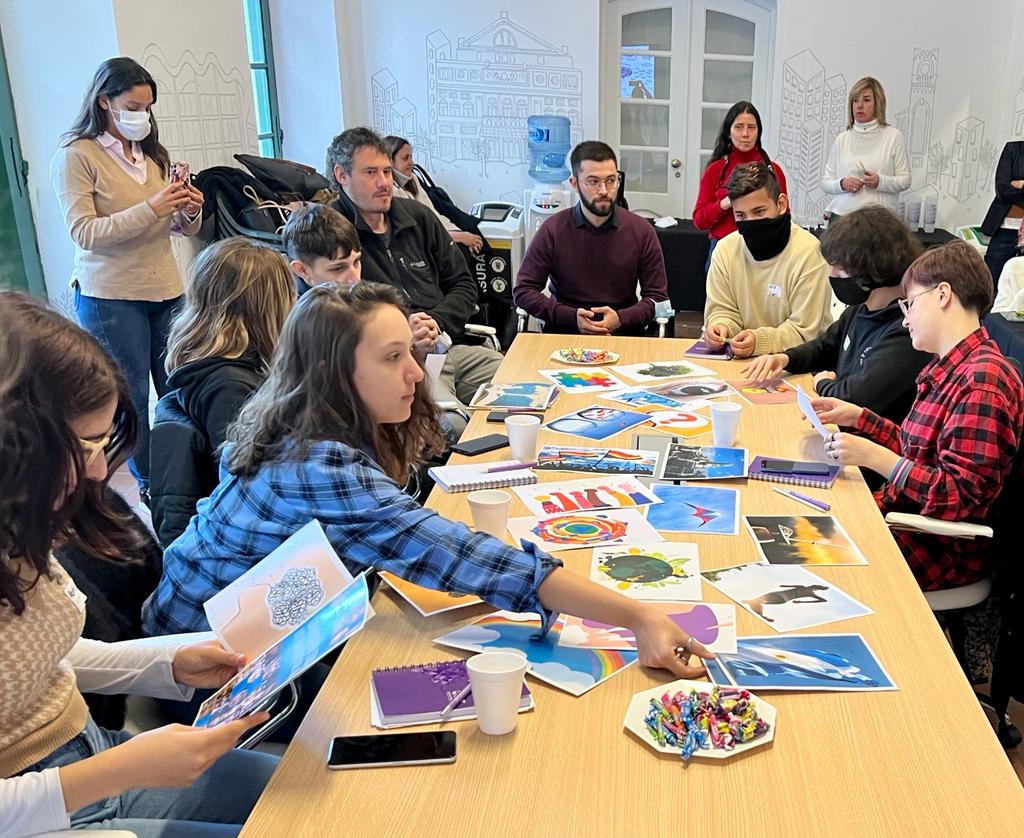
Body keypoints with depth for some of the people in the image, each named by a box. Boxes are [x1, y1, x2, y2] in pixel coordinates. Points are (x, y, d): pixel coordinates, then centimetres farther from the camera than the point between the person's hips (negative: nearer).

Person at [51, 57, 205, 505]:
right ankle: (148, 485, 18)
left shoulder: (152, 153, 12)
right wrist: (150, 209, -25)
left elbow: (181, 228, 15)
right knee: (130, 397, 5)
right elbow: (84, 232, -15)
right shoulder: (75, 156, -6)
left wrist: (190, 211, -9)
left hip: (166, 290, 5)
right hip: (110, 297, -5)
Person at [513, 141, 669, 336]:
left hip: (623, 333, 1)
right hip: (563, 333, 0)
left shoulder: (642, 231, 4)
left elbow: (658, 297, 7)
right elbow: (523, 291, 1)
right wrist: (572, 317, -12)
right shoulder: (553, 229, 2)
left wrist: (620, 319, -12)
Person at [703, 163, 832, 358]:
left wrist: (760, 341, -29)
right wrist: (721, 327, -17)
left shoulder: (808, 252, -13)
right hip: (738, 357, 4)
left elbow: (804, 331, -13)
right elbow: (722, 311, 7)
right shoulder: (725, 249, 1)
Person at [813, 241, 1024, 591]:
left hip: (945, 548, -8)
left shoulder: (982, 381, -23)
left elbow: (962, 496, -25)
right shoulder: (948, 368, 7)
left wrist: (874, 457, -26)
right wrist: (857, 417, 8)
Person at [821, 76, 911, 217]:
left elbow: (905, 180, 3)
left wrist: (881, 182, -14)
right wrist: (842, 184, -8)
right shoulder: (842, 139, 11)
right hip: (841, 214, 2)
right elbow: (825, 181, 12)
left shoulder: (892, 136, 4)